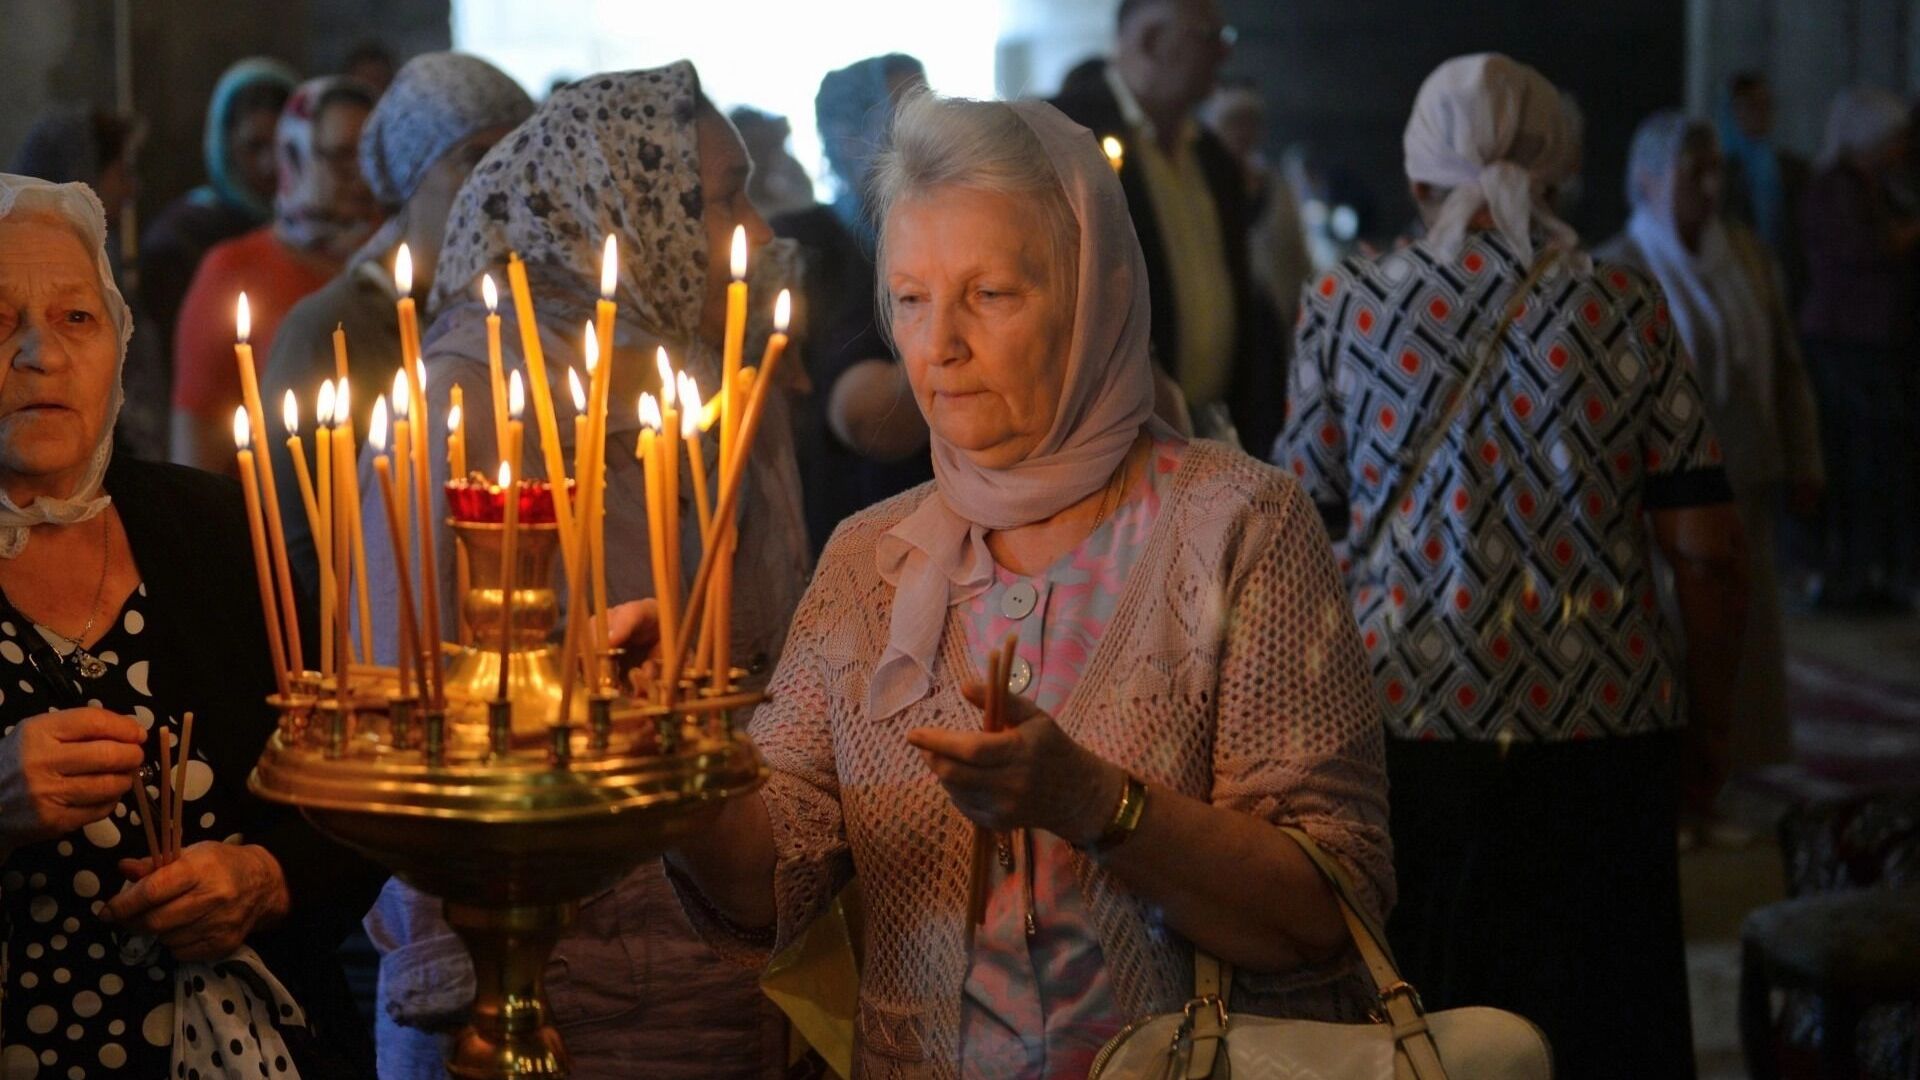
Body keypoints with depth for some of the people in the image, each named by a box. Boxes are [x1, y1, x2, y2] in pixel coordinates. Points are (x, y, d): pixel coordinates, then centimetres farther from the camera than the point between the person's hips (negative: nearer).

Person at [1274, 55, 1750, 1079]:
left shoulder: (1346, 304, 1)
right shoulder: (1622, 306, 1)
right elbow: (1707, 549, -1)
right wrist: (1708, 719, 11)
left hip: (1404, 719, 0)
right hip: (1601, 725, 0)